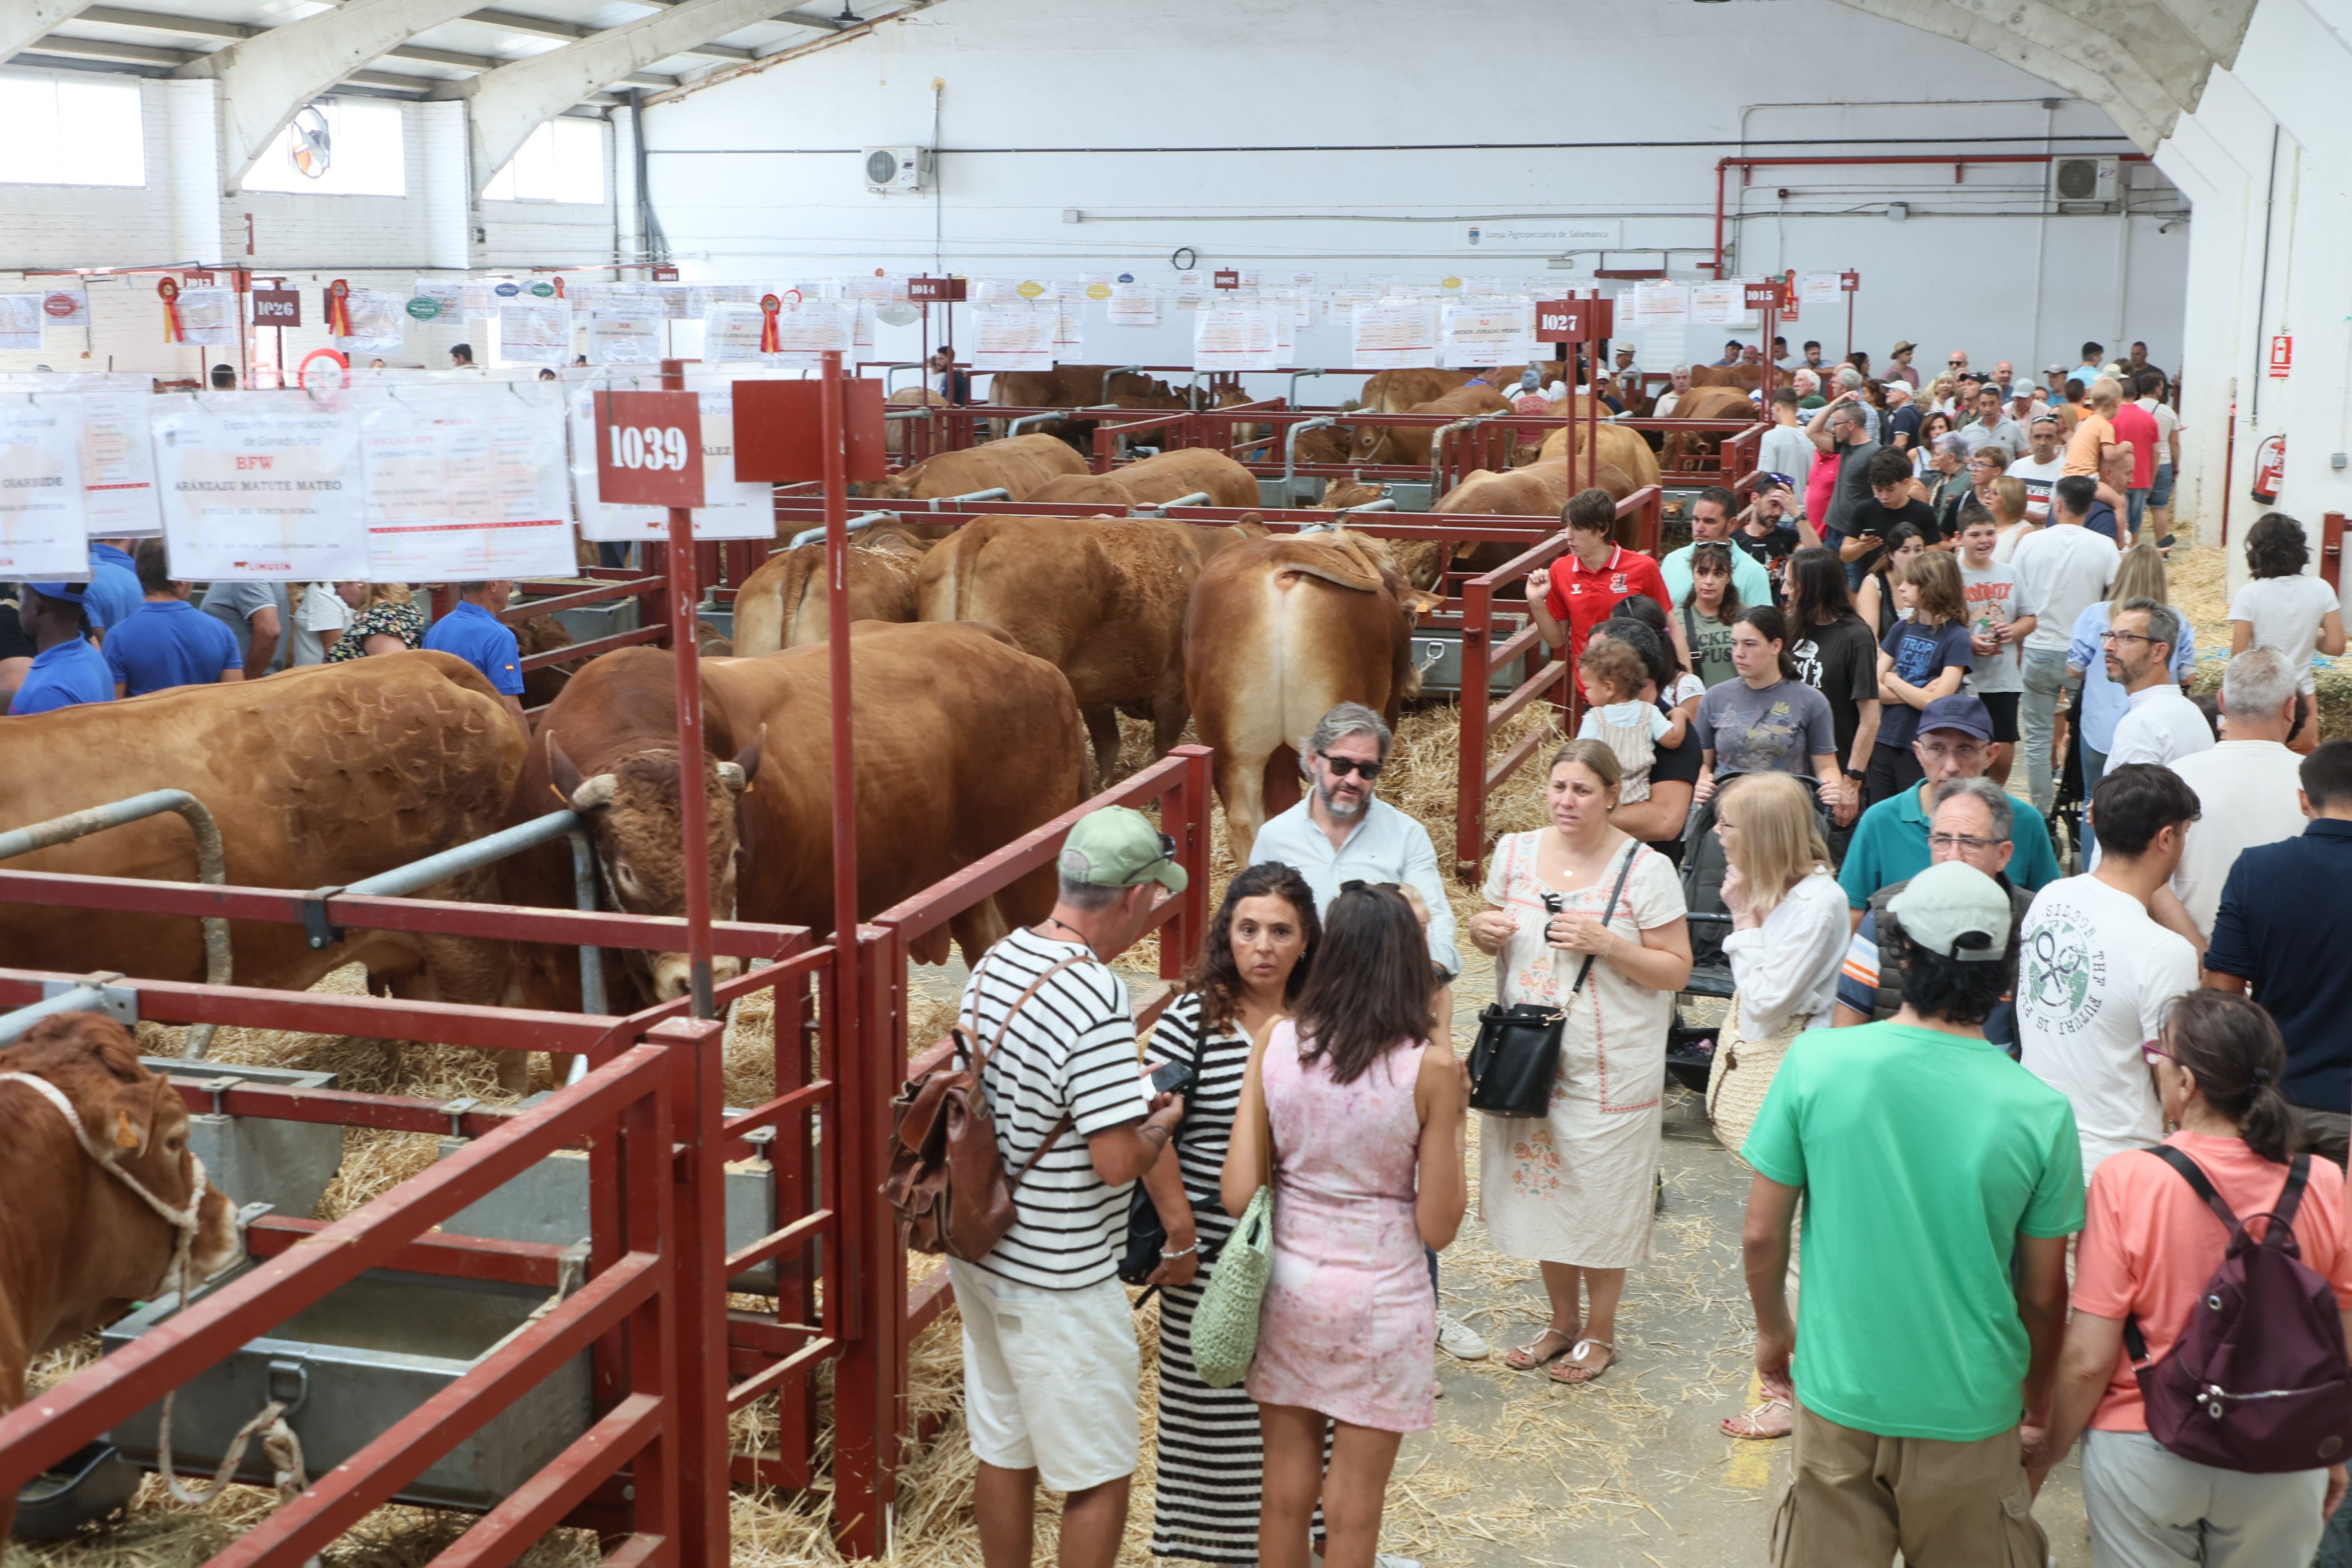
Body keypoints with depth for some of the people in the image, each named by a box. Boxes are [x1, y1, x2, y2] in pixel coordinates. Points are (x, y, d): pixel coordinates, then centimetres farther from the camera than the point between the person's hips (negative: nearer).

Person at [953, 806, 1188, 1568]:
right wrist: (1162, 1124, -5)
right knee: (1099, 1480, 8)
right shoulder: (1096, 1000, -26)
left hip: (982, 1255, 8)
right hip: (1058, 1283, -8)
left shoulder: (996, 962, 1)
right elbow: (1117, 1161, -26)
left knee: (1003, 1454, 21)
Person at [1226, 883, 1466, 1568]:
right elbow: (1437, 1227, -11)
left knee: (1286, 1488, 17)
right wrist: (1454, 1130, 1)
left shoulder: (1276, 1044, -8)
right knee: (1353, 1504, 11)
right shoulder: (1429, 1067, -15)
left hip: (1286, 1288, 3)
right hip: (1380, 1302, -3)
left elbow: (1238, 1194, -8)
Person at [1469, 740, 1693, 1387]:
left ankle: (1600, 1331, 26)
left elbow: (1677, 970, -8)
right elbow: (1494, 930, 16)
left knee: (1601, 1201, 6)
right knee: (1542, 1189, 14)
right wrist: (1482, 931, -7)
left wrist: (1606, 944, -22)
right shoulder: (1515, 853, 3)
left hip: (1609, 1070, -4)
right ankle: (1562, 1321, 33)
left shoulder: (1645, 869, -10)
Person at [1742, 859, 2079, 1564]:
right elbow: (2043, 1293, -3)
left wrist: (1772, 1331, 13)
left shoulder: (1815, 1061, -14)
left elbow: (1762, 1235, -6)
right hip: (1971, 1411, 0)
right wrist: (2038, 1394, 16)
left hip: (1838, 1399, 0)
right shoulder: (2040, 1112, -13)